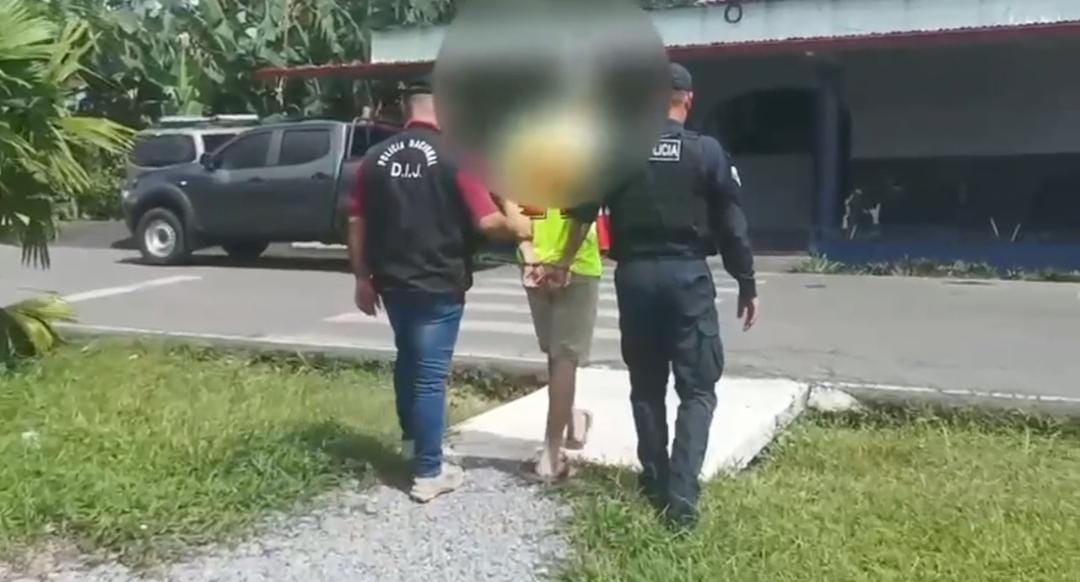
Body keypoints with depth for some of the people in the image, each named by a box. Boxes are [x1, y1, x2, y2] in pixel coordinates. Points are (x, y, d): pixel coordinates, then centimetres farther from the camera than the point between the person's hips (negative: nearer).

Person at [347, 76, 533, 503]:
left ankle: (411, 439, 41)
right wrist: (518, 228, 5)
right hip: (439, 285, -5)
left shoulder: (376, 158, 3)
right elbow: (487, 222, -15)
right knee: (430, 373, 0)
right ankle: (428, 473, 6)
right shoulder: (455, 156, -12)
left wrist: (363, 278, 14)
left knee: (407, 359, 25)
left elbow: (357, 224, 6)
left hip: (392, 281, 5)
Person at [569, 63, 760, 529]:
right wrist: (747, 285, 4)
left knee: (646, 386, 15)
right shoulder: (707, 151, -3)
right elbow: (732, 225, -3)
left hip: (634, 276, 3)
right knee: (697, 389, 2)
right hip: (687, 275, -3)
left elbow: (583, 212, 7)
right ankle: (681, 495, -8)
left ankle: (656, 481, 23)